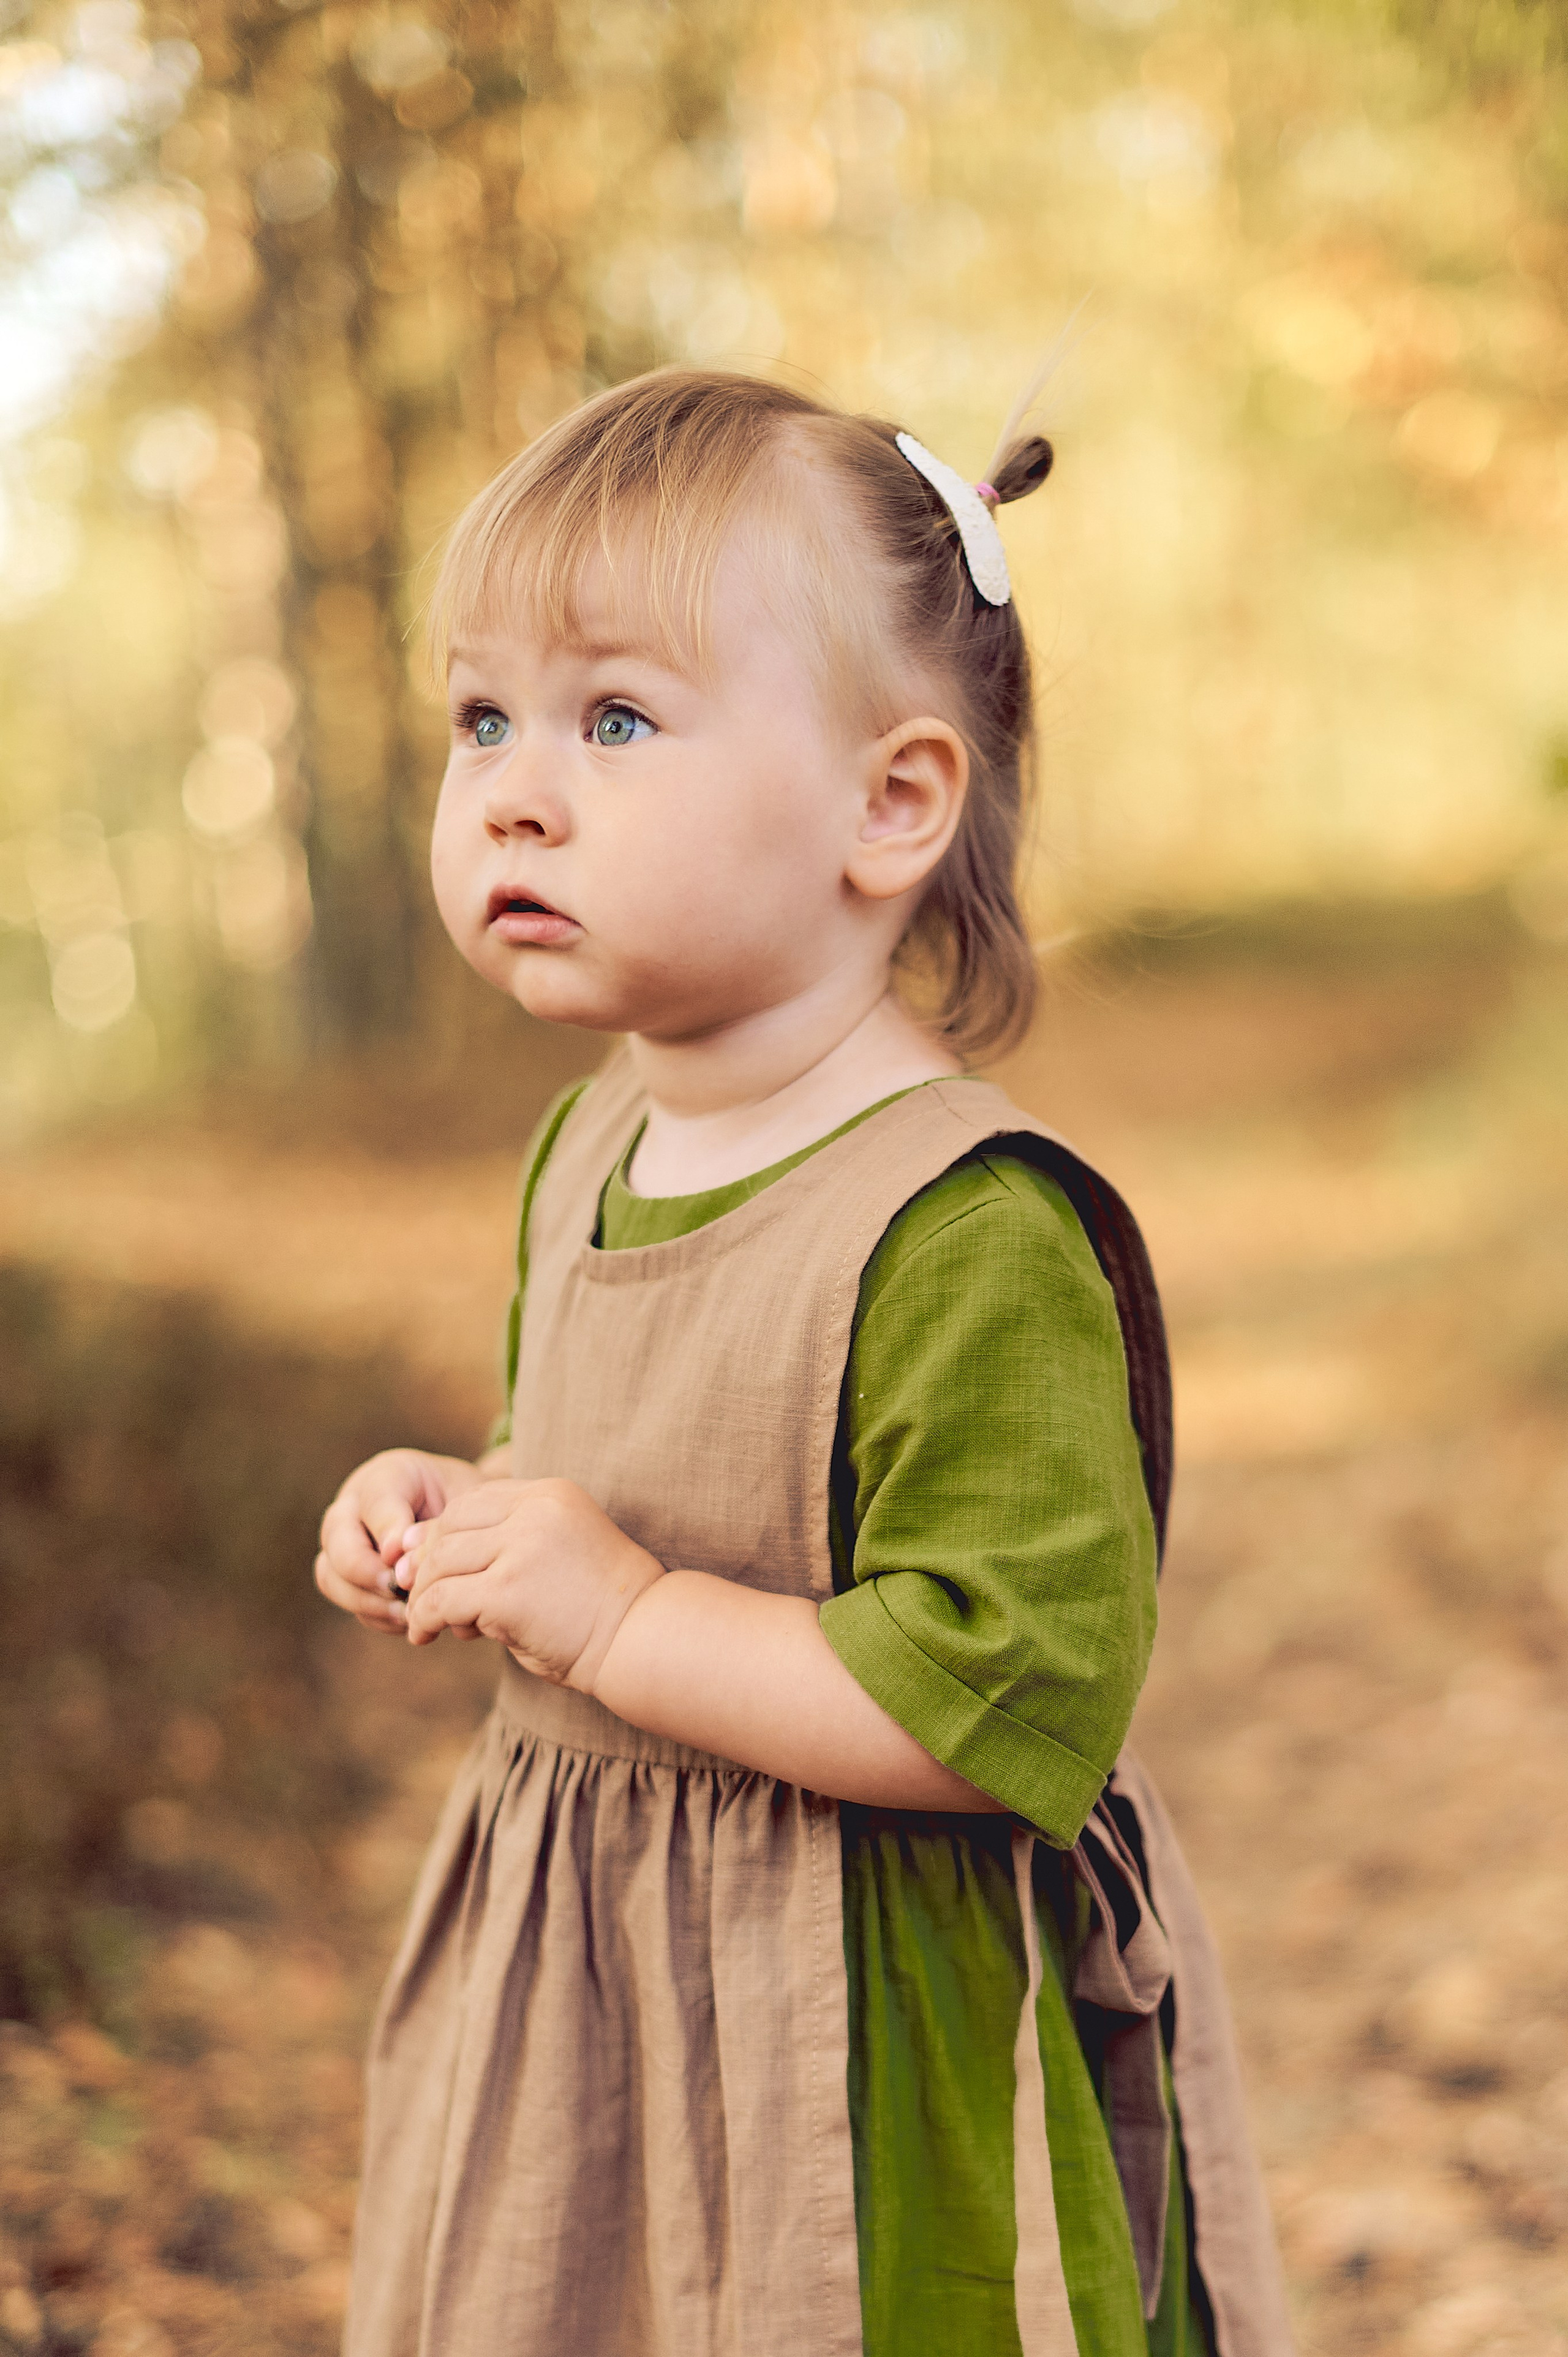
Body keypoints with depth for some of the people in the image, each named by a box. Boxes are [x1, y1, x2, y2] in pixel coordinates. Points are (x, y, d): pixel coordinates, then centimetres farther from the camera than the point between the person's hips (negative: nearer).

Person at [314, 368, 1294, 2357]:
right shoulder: (584, 1149, 3)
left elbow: (1015, 1701, -30)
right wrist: (458, 1528, 0)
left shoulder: (973, 1238, -25)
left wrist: (621, 1617, -25)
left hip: (874, 2044, -8)